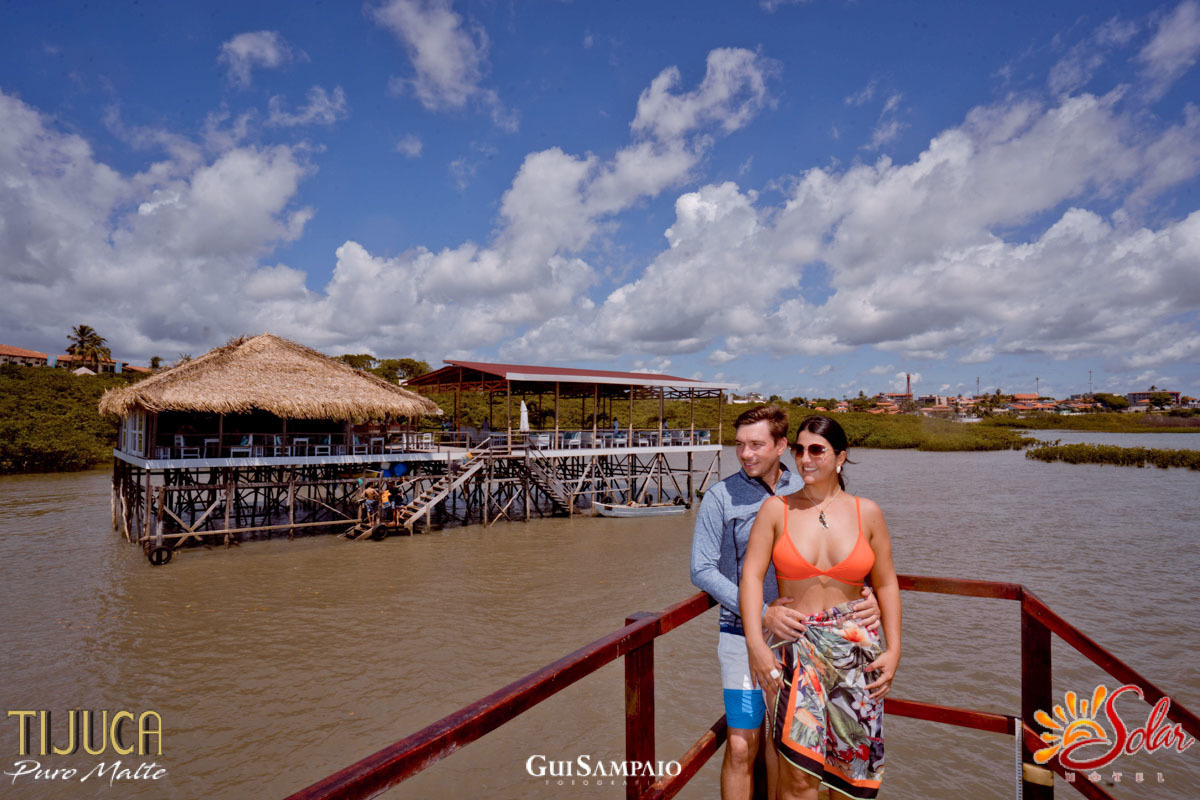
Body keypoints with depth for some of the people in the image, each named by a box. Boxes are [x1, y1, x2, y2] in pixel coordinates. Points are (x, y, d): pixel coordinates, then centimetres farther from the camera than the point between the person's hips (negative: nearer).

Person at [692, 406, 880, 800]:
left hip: (796, 633, 3)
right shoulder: (721, 497, -9)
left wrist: (865, 595, -15)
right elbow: (702, 570, -11)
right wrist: (762, 612, -19)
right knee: (741, 748, 0)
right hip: (743, 635, -3)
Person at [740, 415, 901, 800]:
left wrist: (893, 648, 2)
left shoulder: (866, 512, 4)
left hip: (856, 647, 2)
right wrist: (756, 644, -14)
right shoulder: (776, 509, -1)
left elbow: (886, 584, 10)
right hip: (796, 645, -2)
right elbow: (751, 574, -5)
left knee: (850, 767, 12)